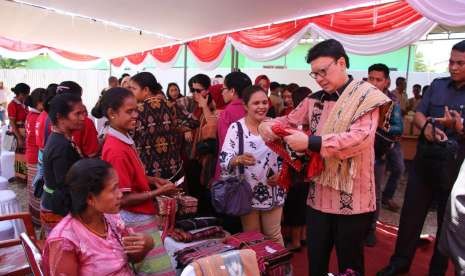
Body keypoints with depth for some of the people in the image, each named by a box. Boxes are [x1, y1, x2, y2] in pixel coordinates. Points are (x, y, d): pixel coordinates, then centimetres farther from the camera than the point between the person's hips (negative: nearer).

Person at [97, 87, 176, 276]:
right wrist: (158, 192, -16)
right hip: (136, 221, -9)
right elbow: (124, 199, -22)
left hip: (137, 219, 9)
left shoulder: (124, 140, 5)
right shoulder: (117, 150, -24)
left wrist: (152, 180, 5)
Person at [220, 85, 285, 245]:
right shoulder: (236, 128, -9)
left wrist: (280, 173, -8)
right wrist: (238, 159, -36)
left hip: (272, 192, 2)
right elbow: (224, 159, -16)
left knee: (274, 236, 16)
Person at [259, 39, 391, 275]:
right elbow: (289, 121, 13)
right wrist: (268, 125, -11)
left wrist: (311, 142, -30)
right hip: (318, 197, 5)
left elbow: (361, 138, -23)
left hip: (351, 200, -5)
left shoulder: (366, 96, -9)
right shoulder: (315, 100, 8)